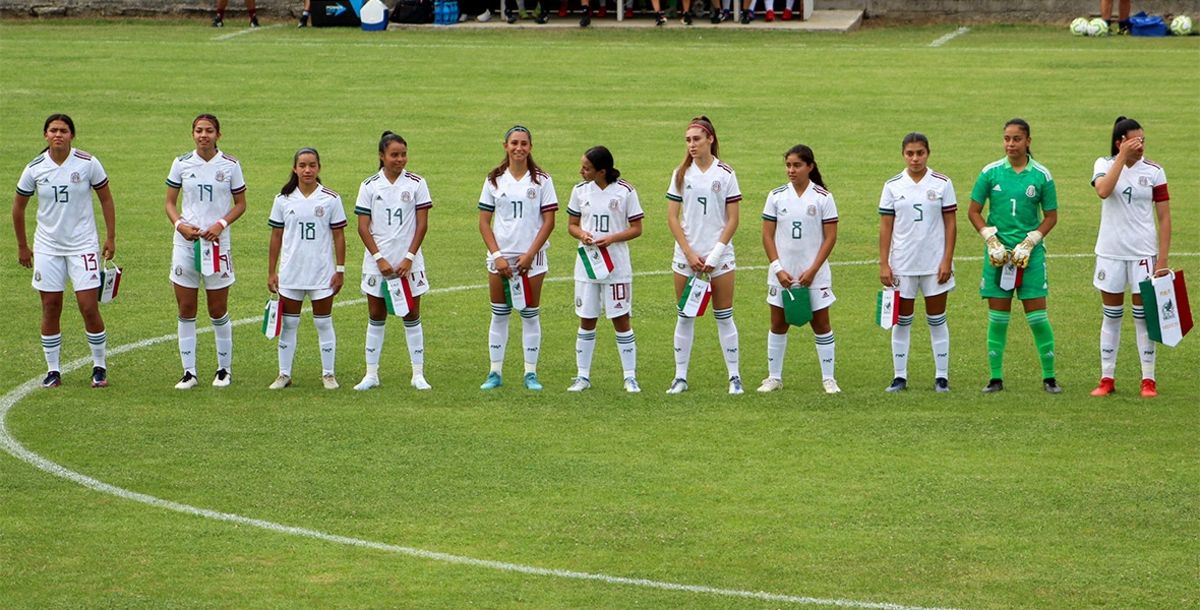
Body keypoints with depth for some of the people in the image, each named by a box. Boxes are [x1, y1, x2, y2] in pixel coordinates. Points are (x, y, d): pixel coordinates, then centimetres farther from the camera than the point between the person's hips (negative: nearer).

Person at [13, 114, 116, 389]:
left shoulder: (88, 163, -7)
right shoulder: (34, 169, -3)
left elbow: (106, 199, 3)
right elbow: (18, 206, 10)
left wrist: (111, 238, 0)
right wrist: (22, 246, 13)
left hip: (83, 244, -2)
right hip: (47, 247, 2)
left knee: (89, 309, -6)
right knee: (50, 309, 4)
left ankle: (100, 367, 9)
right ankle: (52, 371, 14)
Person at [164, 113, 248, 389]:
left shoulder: (230, 165, -1)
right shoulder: (181, 164, 3)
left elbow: (240, 204, 6)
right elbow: (170, 203, 9)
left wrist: (221, 224, -11)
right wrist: (180, 224, -11)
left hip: (217, 242, -2)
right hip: (185, 242, 2)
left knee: (218, 311, 3)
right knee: (185, 310, 2)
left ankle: (225, 369, 17)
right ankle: (189, 371, 7)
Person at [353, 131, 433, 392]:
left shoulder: (416, 183, -1)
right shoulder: (370, 186, 1)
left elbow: (422, 224, -1)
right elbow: (363, 226, 0)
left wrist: (409, 258, -9)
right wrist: (379, 258, -9)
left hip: (408, 263, -1)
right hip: (377, 262, 1)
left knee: (412, 316, 2)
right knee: (376, 317, 5)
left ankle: (418, 374, 7)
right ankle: (371, 374, 11)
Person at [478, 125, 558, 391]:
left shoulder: (541, 180, 0)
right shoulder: (494, 180, 4)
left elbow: (549, 221, -3)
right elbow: (484, 222, 3)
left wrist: (530, 255, -11)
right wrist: (497, 255, -7)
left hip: (531, 257, -1)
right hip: (500, 256, 1)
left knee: (530, 315, 3)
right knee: (499, 314, 4)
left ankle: (531, 373, 9)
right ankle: (495, 372, 9)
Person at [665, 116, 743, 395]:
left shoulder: (725, 174, -1)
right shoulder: (681, 174, 3)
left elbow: (732, 219, -1)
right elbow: (672, 217, 3)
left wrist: (715, 254, -10)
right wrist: (690, 253, -6)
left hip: (719, 255, -2)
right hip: (686, 254, 2)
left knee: (724, 317, 2)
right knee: (685, 317, 4)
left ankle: (734, 376, 8)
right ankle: (680, 376, 10)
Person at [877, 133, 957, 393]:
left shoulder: (942, 184, -1)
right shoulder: (892, 186, 2)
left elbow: (950, 225, 0)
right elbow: (885, 227, 2)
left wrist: (947, 261, -6)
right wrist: (883, 264, -3)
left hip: (935, 263, -1)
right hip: (902, 264, 1)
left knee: (936, 320, 4)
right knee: (902, 321, 5)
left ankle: (942, 376, 10)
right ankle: (899, 376, 11)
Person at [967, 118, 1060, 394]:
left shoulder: (1041, 175, -1)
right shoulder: (991, 172, 2)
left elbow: (1051, 216, 5)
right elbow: (974, 211, 7)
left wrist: (1029, 243, -6)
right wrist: (991, 240, -5)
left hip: (1030, 254, -1)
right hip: (998, 253, 1)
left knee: (1037, 316, -3)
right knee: (997, 317, 3)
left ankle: (1049, 377, 5)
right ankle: (996, 377, 10)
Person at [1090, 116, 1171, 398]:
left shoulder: (1153, 171, -1)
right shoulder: (1104, 164, -1)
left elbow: (1164, 217, 0)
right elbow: (1103, 191, -24)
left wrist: (1163, 259, -5)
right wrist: (1122, 156, -25)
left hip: (1144, 252, 0)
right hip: (1110, 251, 1)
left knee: (1143, 316, 1)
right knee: (1111, 316, 7)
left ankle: (1148, 380, 7)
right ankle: (1107, 378, 13)